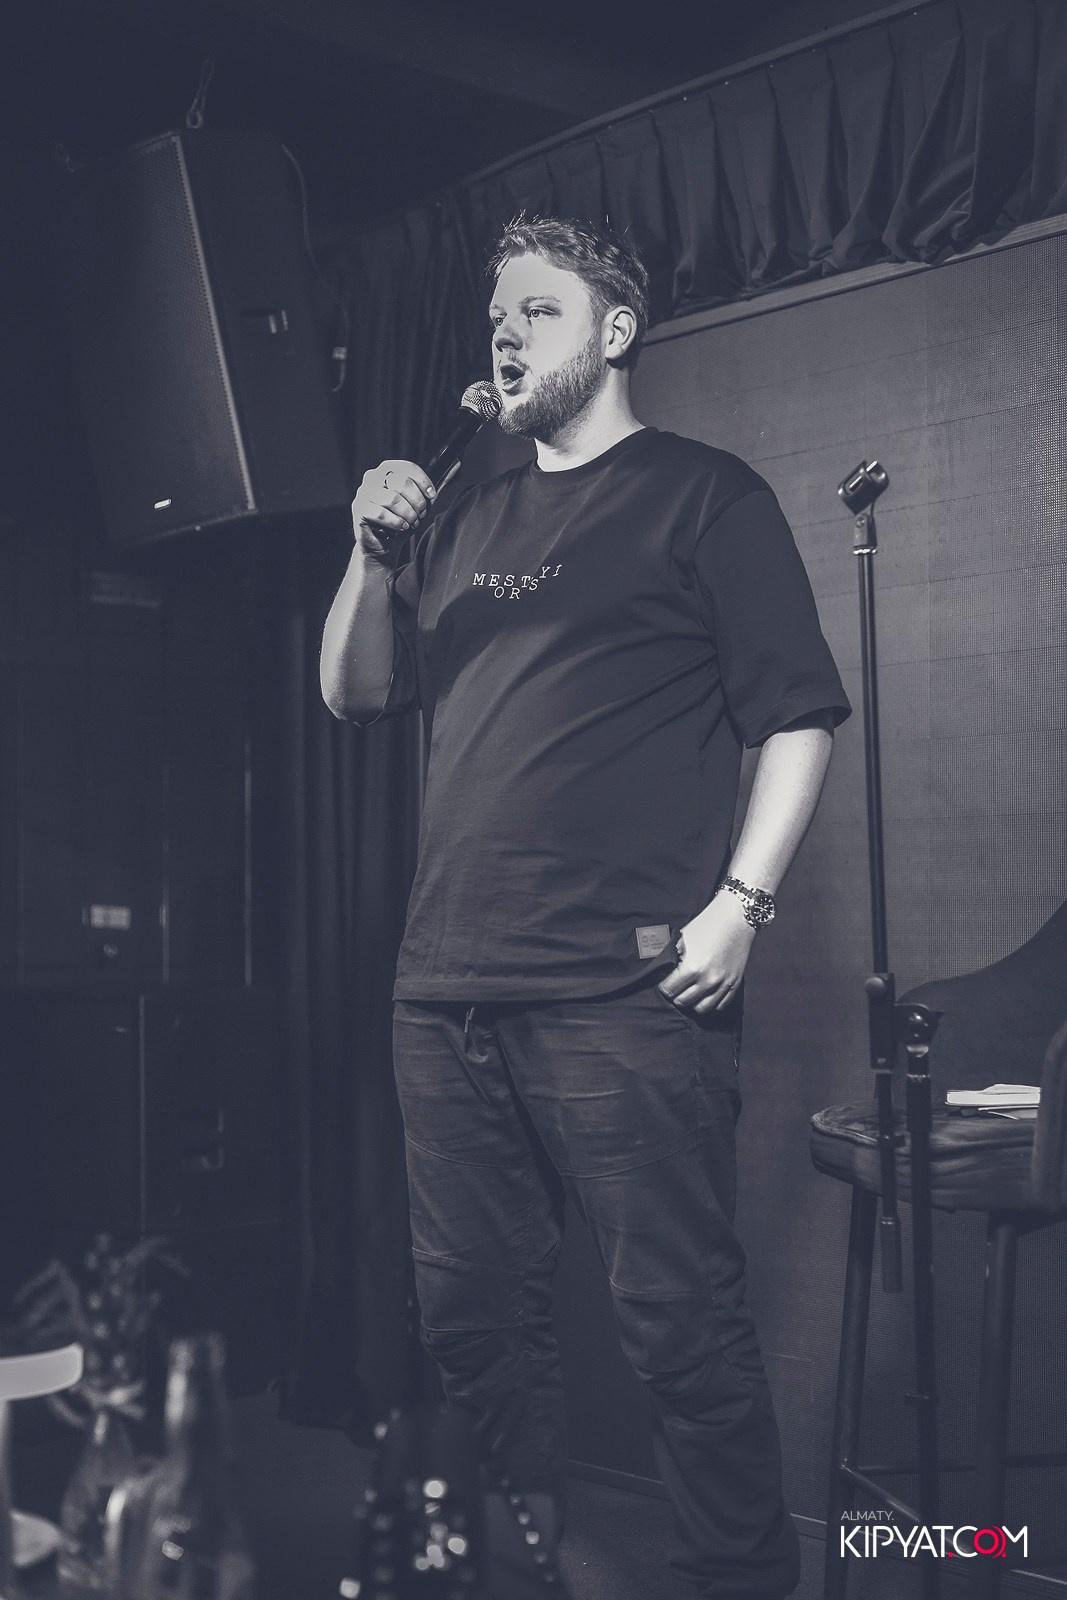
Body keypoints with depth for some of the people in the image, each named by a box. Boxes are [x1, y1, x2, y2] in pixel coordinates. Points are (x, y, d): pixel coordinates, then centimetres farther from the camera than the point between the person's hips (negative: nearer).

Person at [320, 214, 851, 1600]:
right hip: (447, 990, 7)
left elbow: (800, 715, -3)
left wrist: (741, 900, -14)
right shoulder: (467, 523, 21)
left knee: (681, 1327, -4)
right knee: (472, 1318, 13)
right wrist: (374, 557, 3)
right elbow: (355, 697, 20)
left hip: (624, 991, -6)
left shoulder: (706, 496, 3)